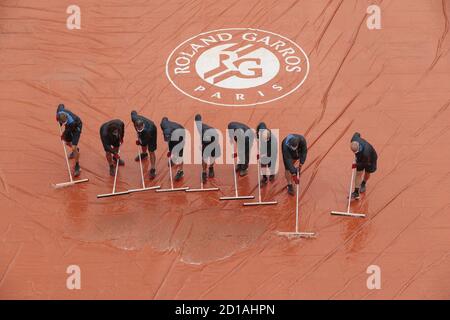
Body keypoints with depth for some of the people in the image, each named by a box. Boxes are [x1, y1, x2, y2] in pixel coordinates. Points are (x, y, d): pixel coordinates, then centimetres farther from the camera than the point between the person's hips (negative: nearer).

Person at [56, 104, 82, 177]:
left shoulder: (72, 122, -44)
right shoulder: (60, 111, -31)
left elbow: (68, 130, -22)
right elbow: (61, 105, -5)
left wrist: (63, 135, -4)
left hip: (76, 127, -7)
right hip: (69, 126, 7)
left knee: (74, 148, -15)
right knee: (67, 142, 23)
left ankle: (77, 166, 3)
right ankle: (76, 150, 58)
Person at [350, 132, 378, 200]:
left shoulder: (365, 152, -49)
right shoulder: (354, 139, -35)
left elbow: (367, 163, -27)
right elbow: (357, 134, -9)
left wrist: (357, 164, -15)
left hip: (370, 159, -5)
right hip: (360, 158, 5)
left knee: (367, 173, 19)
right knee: (358, 173, 1)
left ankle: (363, 184, 52)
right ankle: (356, 193, 3)